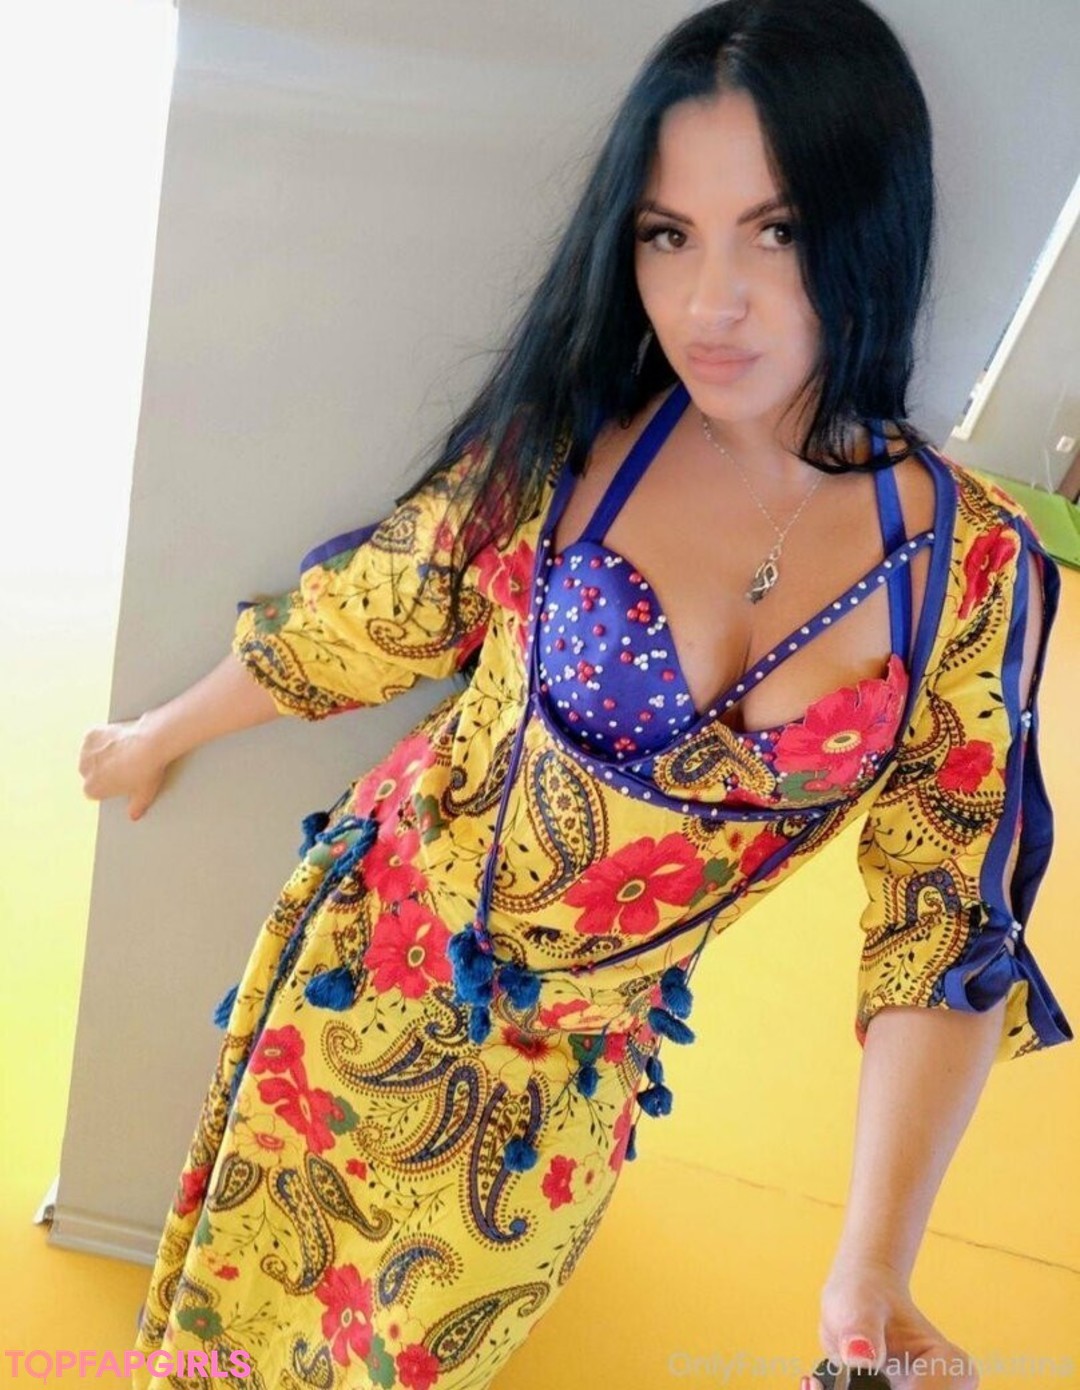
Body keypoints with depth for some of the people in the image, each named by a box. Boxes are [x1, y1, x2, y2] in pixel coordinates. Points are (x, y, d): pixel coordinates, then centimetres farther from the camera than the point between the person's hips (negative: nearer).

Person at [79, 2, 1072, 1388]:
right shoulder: (565, 438, -18)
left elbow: (945, 927, -14)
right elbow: (357, 619, -3)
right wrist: (156, 738, 12)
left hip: (576, 1061, 1)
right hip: (373, 956, 0)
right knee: (257, 1278, 21)